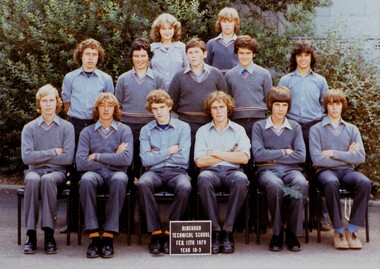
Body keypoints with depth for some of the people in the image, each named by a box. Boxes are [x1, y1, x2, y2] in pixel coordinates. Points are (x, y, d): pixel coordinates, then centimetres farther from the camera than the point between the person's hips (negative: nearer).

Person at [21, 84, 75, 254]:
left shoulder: (67, 127, 6)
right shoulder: (29, 128, 9)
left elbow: (68, 158, -5)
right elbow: (26, 157, -5)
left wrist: (40, 156, -4)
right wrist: (53, 152, -6)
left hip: (57, 172, -1)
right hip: (34, 171, 1)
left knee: (47, 180, -37)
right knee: (32, 180, -36)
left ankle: (49, 233, -34)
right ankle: (31, 233, -31)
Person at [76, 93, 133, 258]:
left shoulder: (124, 130, 11)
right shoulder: (87, 132, 11)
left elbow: (126, 159, -7)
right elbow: (81, 163, -4)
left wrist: (97, 156, -5)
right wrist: (112, 159, -3)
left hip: (116, 173, 0)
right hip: (95, 173, 0)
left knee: (119, 180, -36)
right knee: (86, 180, -35)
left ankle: (109, 235, -33)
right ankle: (93, 235, -33)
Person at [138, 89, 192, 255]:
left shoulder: (183, 127, 9)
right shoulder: (146, 130, 13)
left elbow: (183, 158, -3)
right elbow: (145, 160, -1)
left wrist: (157, 154, 2)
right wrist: (168, 151, -2)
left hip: (177, 171, -1)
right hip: (154, 172, 1)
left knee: (184, 187, -36)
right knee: (143, 183, -35)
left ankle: (170, 232, -21)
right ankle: (155, 232, -27)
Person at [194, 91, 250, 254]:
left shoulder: (238, 130, 16)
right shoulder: (203, 131, 15)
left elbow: (244, 158, 0)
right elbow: (199, 161, 1)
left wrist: (216, 153, -1)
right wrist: (230, 155, 2)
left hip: (232, 171, 0)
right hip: (211, 171, 0)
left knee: (241, 180, -36)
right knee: (203, 178, -37)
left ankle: (228, 230, -28)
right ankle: (215, 230, -30)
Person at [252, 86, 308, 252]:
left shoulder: (295, 127, 16)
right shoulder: (259, 126, 10)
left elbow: (301, 156, 2)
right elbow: (258, 154, -5)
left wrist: (272, 156, -2)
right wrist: (284, 152, 0)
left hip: (290, 169, 2)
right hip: (267, 170, -2)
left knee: (302, 184, -35)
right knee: (275, 185, -39)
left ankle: (293, 233, -22)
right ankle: (277, 232, -22)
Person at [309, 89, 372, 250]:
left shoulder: (352, 129, 15)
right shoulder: (316, 129, 6)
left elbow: (360, 157, 1)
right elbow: (317, 159, -8)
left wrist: (333, 153, -6)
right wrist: (347, 156, -1)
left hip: (347, 171, 3)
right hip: (325, 171, -3)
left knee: (365, 183, -31)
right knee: (331, 183, -39)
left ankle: (351, 230, -22)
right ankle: (338, 230, -23)